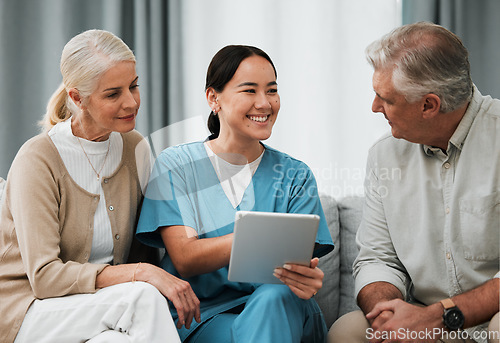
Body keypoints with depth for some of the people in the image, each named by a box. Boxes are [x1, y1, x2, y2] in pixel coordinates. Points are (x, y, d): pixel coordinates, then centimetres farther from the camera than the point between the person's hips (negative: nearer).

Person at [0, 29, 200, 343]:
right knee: (144, 297, -32)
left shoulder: (135, 149, 5)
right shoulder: (37, 161, -14)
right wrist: (140, 274, -28)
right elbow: (44, 276, -20)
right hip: (30, 309, -5)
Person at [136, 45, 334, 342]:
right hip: (203, 315, -3)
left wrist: (308, 277, -27)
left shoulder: (295, 176, 10)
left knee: (273, 297, -33)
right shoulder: (175, 165, 4)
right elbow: (184, 260, -8)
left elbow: (301, 264, 0)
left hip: (281, 310, 3)